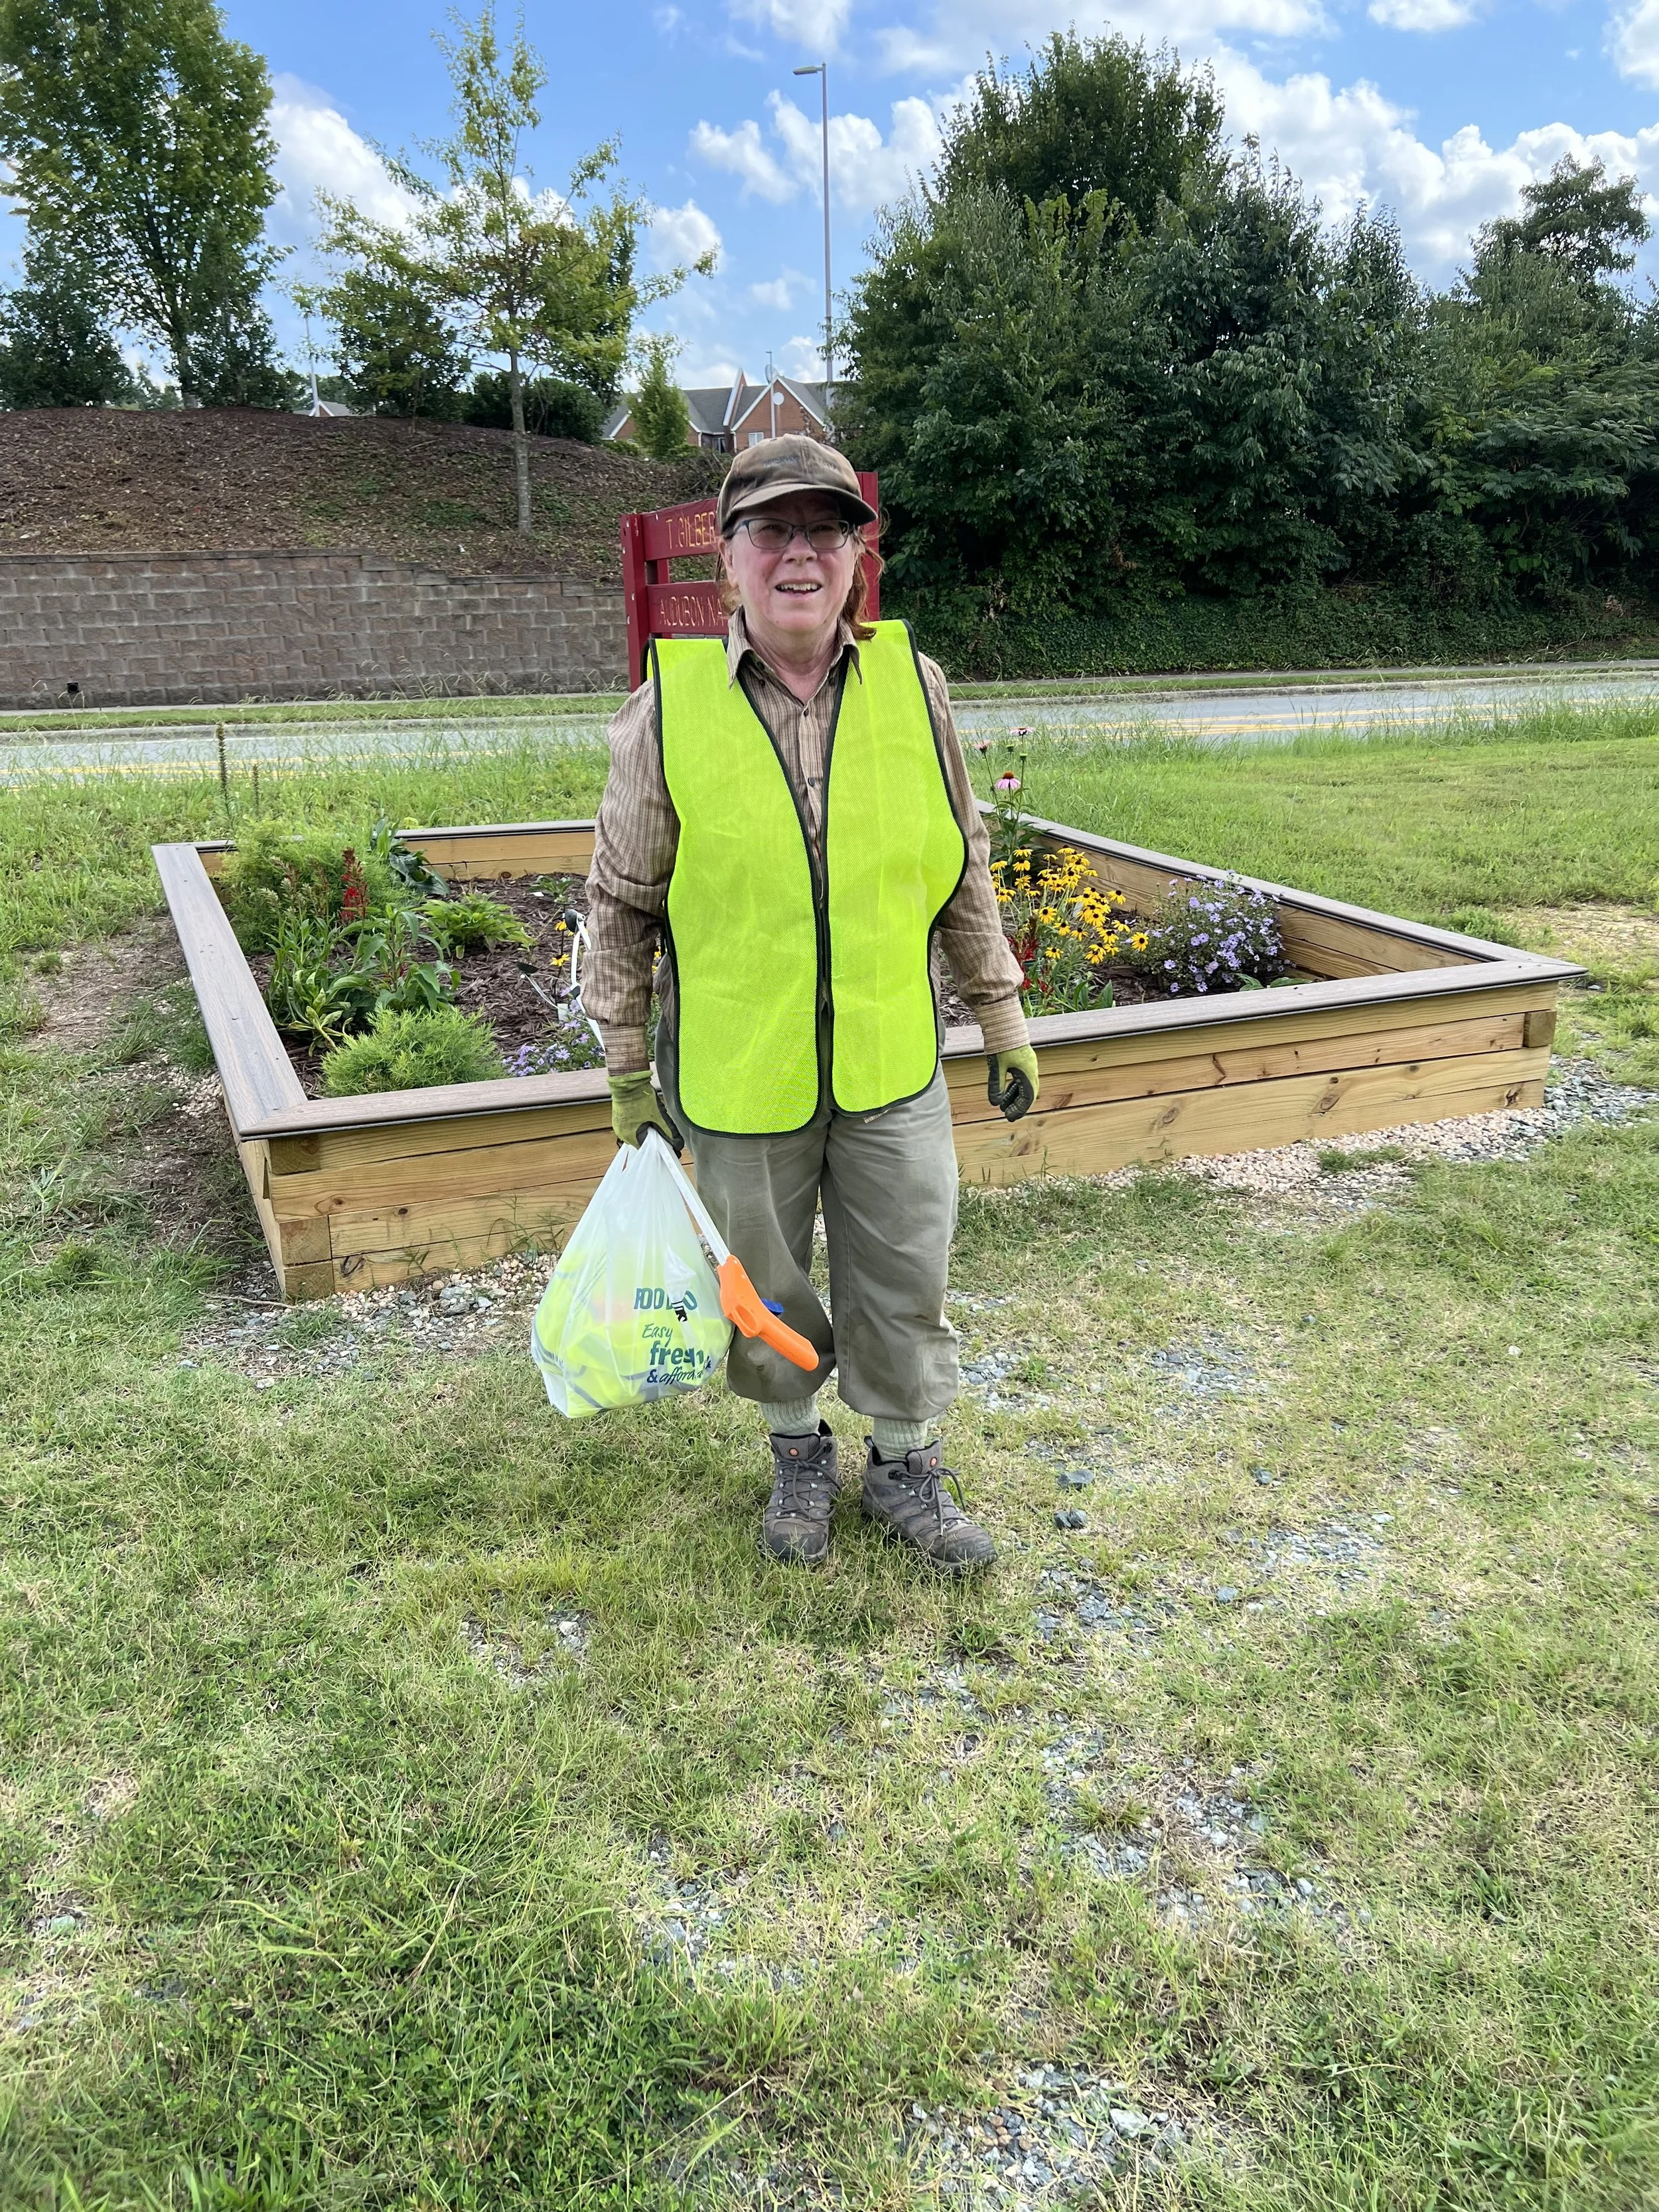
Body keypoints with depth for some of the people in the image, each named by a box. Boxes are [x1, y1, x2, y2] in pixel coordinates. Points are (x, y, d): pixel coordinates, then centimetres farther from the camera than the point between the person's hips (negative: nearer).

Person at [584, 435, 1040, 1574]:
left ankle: (907, 1465, 37)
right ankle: (800, 1455, 42)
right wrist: (627, 1068, 1)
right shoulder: (670, 704, -8)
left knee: (905, 1283, 13)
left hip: (893, 1065, 2)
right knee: (768, 1292, 16)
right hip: (735, 1076, -1)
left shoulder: (913, 683, -2)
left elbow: (964, 872, 8)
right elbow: (623, 903, -1)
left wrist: (1002, 1011, 10)